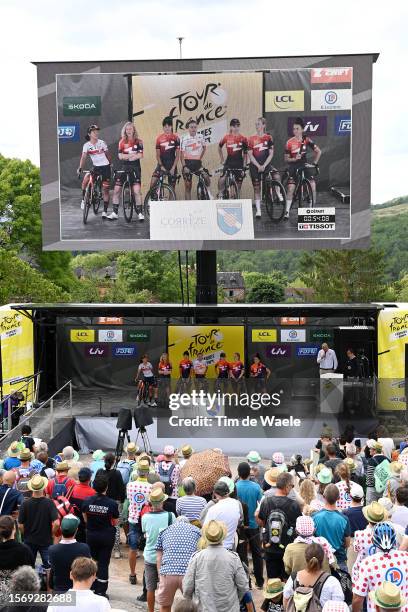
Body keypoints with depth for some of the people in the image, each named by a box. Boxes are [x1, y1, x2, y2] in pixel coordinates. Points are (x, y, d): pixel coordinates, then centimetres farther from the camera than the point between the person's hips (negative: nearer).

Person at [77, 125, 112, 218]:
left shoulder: (102, 143, -3)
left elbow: (107, 154, 9)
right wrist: (80, 168, -29)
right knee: (86, 179, -28)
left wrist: (111, 164, 10)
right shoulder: (86, 145, -5)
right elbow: (83, 157, -15)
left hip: (105, 167, 0)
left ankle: (105, 211, 6)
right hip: (95, 167, 0)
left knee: (105, 190, -1)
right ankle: (84, 199, -6)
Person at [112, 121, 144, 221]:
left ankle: (140, 213, -2)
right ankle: (114, 213, 7)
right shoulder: (122, 142, 7)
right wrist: (133, 154, -11)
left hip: (135, 167, -2)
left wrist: (126, 156, -12)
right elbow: (120, 156, -4)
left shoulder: (138, 142, 3)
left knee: (137, 191, -11)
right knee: (116, 190, -1)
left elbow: (140, 155, -9)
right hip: (123, 167, 2)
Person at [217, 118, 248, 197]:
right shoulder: (226, 137, 0)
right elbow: (219, 147, 17)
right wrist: (222, 159, 13)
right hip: (229, 162, -1)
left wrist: (244, 166, -1)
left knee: (239, 182, 5)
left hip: (239, 163, 1)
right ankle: (220, 195, 1)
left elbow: (245, 154, 4)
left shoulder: (243, 139, -1)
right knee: (222, 178, -19)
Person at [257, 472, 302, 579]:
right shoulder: (293, 505, -17)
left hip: (270, 548, 3)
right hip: (288, 549, -2)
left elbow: (261, 523, 2)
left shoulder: (266, 501, -8)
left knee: (272, 580, 15)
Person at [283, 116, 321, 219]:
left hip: (304, 165, 1)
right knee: (290, 188, -10)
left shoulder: (307, 140, -4)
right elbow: (286, 159, -2)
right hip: (293, 167, -1)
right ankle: (287, 212, -1)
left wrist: (314, 163, -3)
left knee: (312, 185, -14)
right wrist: (294, 159, -20)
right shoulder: (290, 142, -7)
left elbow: (318, 151, 3)